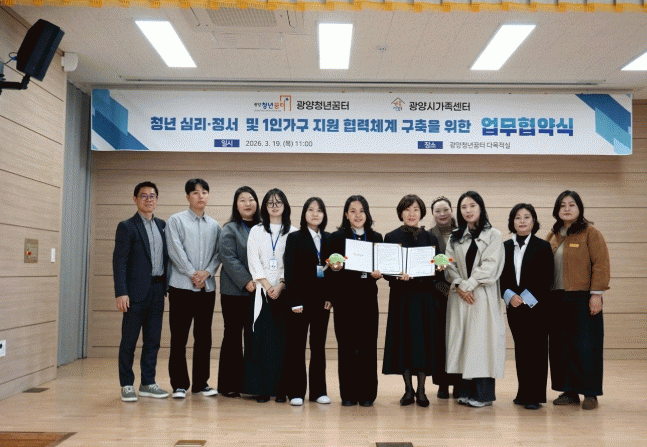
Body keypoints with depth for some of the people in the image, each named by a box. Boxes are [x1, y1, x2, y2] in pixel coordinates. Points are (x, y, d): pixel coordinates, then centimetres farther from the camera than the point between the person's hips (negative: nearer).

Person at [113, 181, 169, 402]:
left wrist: (167, 285, 8)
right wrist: (121, 293, -15)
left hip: (157, 290, 5)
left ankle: (148, 383, 19)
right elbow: (119, 261, -8)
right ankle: (127, 385, 13)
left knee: (153, 339, 10)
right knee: (129, 340, 3)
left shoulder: (162, 225, 14)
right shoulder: (127, 227, -3)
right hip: (136, 292, -5)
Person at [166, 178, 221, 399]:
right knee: (179, 337, 0)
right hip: (182, 286, -3)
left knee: (204, 337, 8)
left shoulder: (214, 225, 13)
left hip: (207, 287, 4)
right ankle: (179, 384, 9)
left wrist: (206, 272, -9)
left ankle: (201, 382, 17)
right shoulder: (176, 220, 2)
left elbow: (218, 253, 7)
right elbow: (176, 251, -7)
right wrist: (193, 274, -12)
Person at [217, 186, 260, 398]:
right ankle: (229, 384, 11)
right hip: (235, 291, -4)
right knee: (233, 336, 3)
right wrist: (246, 281, -16)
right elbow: (228, 258, -9)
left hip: (257, 291, 4)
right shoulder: (230, 229, 0)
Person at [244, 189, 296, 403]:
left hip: (285, 291, -1)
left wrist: (281, 286, -10)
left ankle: (281, 388, 4)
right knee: (261, 337, -2)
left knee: (283, 339, -2)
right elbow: (254, 263, 4)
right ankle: (262, 388, 4)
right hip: (262, 290, 1)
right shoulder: (256, 232, 12)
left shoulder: (293, 232, 8)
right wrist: (268, 286, -8)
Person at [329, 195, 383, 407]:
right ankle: (348, 394, 12)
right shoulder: (337, 237, 4)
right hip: (345, 299, -2)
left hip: (368, 298, 2)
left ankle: (367, 393, 13)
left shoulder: (376, 238, 11)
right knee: (346, 346, 1)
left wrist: (377, 273, -10)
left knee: (368, 346, 2)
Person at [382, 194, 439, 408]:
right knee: (404, 339, 1)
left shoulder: (430, 238, 8)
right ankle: (408, 389, 14)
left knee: (423, 339, 1)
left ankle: (421, 390, 11)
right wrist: (398, 276, -19)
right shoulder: (392, 237, 4)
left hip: (424, 296, 1)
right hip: (401, 296, -1)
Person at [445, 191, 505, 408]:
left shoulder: (493, 235, 3)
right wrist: (459, 285, -9)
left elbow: (490, 266, -7)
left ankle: (484, 393, 0)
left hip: (483, 296, -4)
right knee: (462, 340, 2)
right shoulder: (455, 238, 14)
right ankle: (467, 391, 9)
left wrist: (468, 284, -11)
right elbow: (449, 266, 7)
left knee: (481, 340, -6)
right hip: (459, 295, 4)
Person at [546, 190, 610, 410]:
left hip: (583, 298, -5)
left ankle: (590, 394, 9)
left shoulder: (590, 233, -2)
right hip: (557, 298, 5)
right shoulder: (552, 236, 13)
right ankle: (569, 391, 17)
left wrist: (596, 294, -14)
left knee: (585, 346, -2)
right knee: (560, 346, 7)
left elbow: (600, 264, -7)